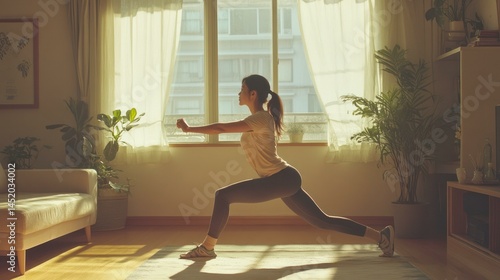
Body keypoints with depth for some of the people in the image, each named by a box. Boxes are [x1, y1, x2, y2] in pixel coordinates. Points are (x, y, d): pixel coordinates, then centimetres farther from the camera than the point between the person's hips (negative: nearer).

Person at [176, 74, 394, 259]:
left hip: (282, 179, -10)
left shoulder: (260, 118, -12)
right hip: (284, 179, 10)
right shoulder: (260, 118, 16)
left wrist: (189, 129, -7)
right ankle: (381, 236, 13)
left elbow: (221, 128, -15)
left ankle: (207, 247, 0)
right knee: (322, 220, 11)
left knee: (223, 195, -10)